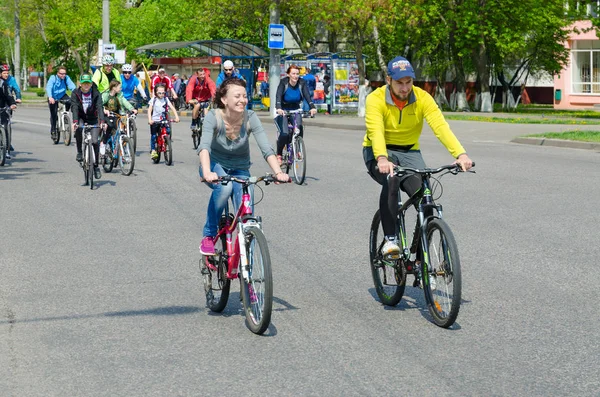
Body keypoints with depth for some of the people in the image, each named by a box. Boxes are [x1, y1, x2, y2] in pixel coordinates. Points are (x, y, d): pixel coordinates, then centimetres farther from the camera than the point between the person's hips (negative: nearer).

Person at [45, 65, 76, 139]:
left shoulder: (66, 78, -15)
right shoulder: (53, 78, -21)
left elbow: (72, 86, -27)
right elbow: (48, 87, -33)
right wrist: (50, 97, -51)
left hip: (62, 96, 2)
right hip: (53, 98, -2)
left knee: (69, 101, -28)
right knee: (53, 114, -9)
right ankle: (53, 130, 8)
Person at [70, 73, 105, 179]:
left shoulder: (96, 93, -14)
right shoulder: (75, 93, -14)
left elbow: (99, 107, -25)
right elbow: (74, 108, -26)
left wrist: (102, 121, -42)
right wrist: (75, 121, -42)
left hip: (93, 119, 0)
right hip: (81, 118, 0)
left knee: (95, 141, -14)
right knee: (78, 128, -35)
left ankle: (96, 166, 1)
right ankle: (79, 152, -15)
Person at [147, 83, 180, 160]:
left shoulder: (166, 99, 4)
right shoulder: (153, 100, -2)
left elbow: (172, 108, -3)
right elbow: (149, 110, -8)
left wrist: (176, 117, -16)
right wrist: (149, 119, -22)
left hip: (164, 120, 2)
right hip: (155, 121, -2)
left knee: (168, 131, -16)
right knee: (153, 135, -5)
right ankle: (153, 150, 6)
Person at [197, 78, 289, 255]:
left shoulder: (250, 117, -20)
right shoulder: (213, 117, -24)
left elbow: (266, 149, -28)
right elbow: (204, 147, -38)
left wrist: (278, 172, -45)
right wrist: (207, 172, -57)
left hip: (240, 169, 2)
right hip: (215, 166, -2)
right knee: (224, 186, -35)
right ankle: (208, 236, -16)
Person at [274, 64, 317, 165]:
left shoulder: (302, 83, -10)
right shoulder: (283, 82, -17)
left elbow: (307, 95, -23)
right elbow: (278, 96, -30)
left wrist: (312, 107, -41)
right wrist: (278, 108, -49)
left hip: (296, 110, 3)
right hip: (283, 110, -2)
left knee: (299, 128, -25)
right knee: (284, 133, -20)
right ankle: (278, 154, 1)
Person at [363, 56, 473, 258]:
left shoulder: (422, 98, -12)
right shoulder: (376, 99, -18)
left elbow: (440, 126, -25)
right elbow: (376, 131, -33)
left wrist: (460, 154, -41)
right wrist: (382, 159, -53)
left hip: (409, 152, 3)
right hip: (378, 152, -2)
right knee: (391, 180, -35)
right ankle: (390, 239, -25)